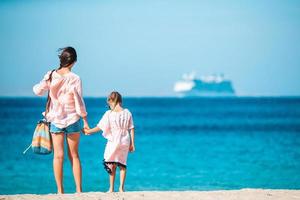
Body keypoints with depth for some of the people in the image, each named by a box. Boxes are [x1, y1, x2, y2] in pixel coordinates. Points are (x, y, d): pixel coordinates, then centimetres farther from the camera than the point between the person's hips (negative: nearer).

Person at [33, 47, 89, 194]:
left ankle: (60, 191, 1)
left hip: (55, 120, 1)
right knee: (74, 155, 8)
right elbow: (79, 102, -10)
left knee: (58, 155, 3)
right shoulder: (74, 79, -13)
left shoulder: (50, 76, -6)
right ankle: (78, 190, 7)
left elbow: (38, 91, 4)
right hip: (73, 120, -1)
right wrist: (85, 121, 0)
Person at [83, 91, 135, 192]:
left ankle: (111, 188, 4)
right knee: (122, 165, 10)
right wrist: (132, 144, 10)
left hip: (113, 142, -3)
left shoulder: (109, 114, -9)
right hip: (125, 142, 3)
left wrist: (89, 131, 12)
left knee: (111, 164, 7)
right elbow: (131, 129, 3)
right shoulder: (127, 113, 0)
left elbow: (100, 127, -4)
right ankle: (121, 188, 8)